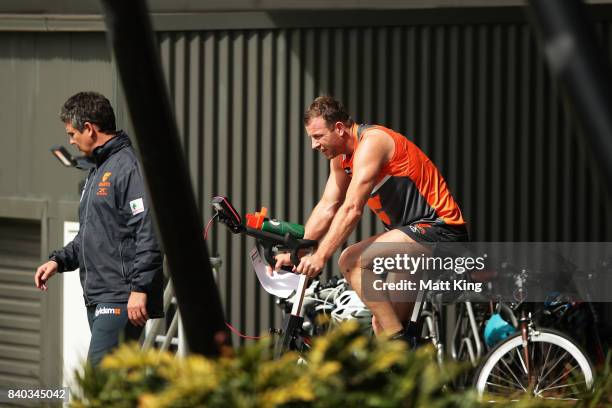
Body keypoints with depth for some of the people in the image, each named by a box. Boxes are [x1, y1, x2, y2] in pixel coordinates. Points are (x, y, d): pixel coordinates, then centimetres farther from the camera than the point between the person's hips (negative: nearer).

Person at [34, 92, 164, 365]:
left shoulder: (130, 167, -12)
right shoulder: (98, 170, 22)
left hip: (122, 300, -10)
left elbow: (149, 233, -20)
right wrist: (59, 260, 16)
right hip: (98, 299, 10)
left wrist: (139, 288, -24)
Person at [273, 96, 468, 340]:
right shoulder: (341, 157, 11)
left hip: (440, 230, -10)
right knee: (381, 324, 9)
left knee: (352, 261, -24)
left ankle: (399, 342, -23)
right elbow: (327, 207, 12)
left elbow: (352, 210, -25)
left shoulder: (371, 142, -18)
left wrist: (319, 257, -29)